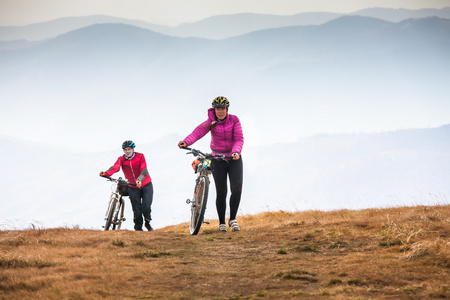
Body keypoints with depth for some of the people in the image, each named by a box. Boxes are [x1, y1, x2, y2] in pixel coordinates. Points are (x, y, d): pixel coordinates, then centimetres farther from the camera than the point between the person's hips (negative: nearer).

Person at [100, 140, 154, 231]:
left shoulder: (140, 156, -8)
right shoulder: (121, 159, -5)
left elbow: (144, 170, -20)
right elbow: (115, 167, -25)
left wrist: (139, 180, -40)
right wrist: (106, 173, -46)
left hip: (145, 185, -1)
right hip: (133, 187, 1)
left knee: (146, 207, -14)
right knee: (136, 210, -3)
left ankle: (147, 222, 14)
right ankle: (138, 228, 15)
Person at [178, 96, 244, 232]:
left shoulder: (234, 120, -5)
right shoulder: (211, 122, -7)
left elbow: (239, 139, -14)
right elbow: (199, 131, -25)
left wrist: (236, 151, -35)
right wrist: (186, 142, -45)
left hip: (234, 159, 0)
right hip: (217, 159, 0)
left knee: (237, 189, -13)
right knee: (221, 192, -1)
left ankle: (232, 219, 4)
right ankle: (221, 223, 12)